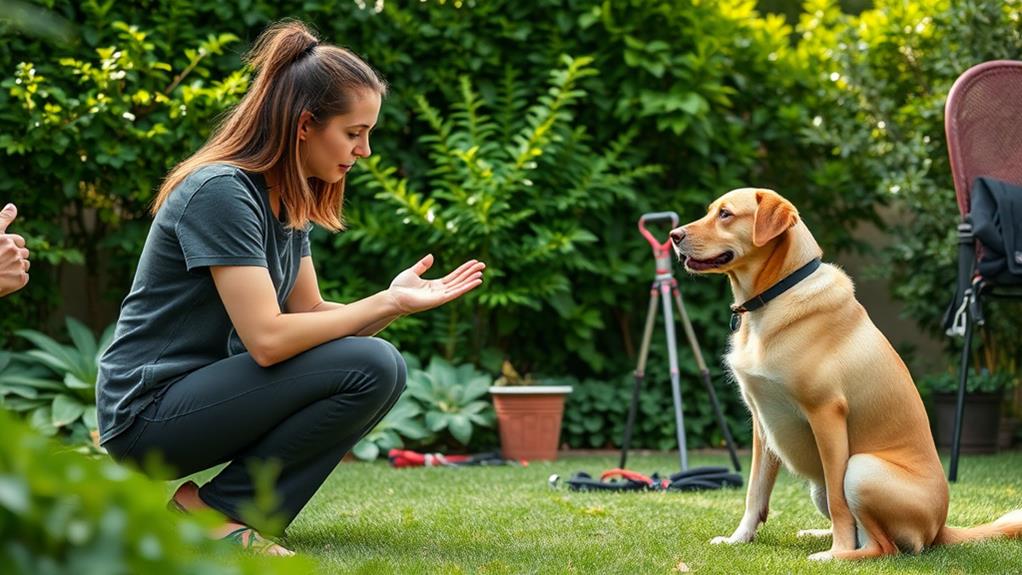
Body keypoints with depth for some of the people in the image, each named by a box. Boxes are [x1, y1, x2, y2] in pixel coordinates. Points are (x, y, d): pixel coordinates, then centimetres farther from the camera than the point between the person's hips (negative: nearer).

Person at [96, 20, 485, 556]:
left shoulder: (288, 199, 9)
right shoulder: (221, 191, -20)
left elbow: (309, 313, 9)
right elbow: (267, 339, -25)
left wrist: (394, 300, -7)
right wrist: (387, 304, -15)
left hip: (204, 394, 9)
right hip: (148, 413, -9)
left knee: (386, 368, 1)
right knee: (368, 367, -20)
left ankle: (235, 514, -1)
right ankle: (215, 509, -9)